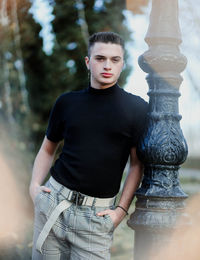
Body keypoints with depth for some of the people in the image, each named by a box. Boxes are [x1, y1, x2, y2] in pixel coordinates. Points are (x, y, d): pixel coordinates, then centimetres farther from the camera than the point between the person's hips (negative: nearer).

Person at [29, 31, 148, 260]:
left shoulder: (136, 108, -1)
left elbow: (137, 163, 2)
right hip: (53, 202, 2)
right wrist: (34, 185, 4)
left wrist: (121, 209, -4)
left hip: (96, 215, -2)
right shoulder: (67, 102, 6)